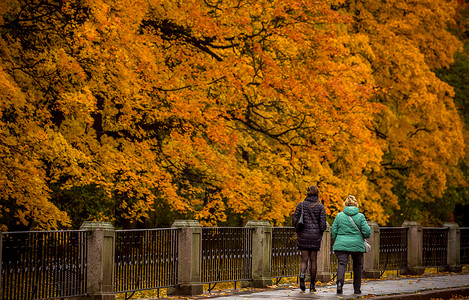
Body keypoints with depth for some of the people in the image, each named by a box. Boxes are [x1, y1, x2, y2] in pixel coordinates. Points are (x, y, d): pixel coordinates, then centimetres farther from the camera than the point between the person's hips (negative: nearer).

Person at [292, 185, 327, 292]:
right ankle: (312, 285, 13)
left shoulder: (301, 204, 0)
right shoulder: (320, 207, -3)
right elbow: (323, 223, -7)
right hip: (315, 235, -1)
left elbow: (295, 219, -3)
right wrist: (322, 229, 14)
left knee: (304, 259, 5)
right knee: (313, 260, 10)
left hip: (303, 235, 1)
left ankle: (302, 275, -26)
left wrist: (298, 231, 12)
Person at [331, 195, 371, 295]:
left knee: (341, 264, -6)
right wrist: (367, 234, 17)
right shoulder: (360, 216, -1)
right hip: (357, 245, 0)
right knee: (357, 266, 14)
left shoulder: (339, 215, 2)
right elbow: (366, 231, -6)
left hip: (341, 244, 0)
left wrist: (337, 240, 20)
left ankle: (339, 282, -33)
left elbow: (333, 231, 3)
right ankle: (357, 289, 18)